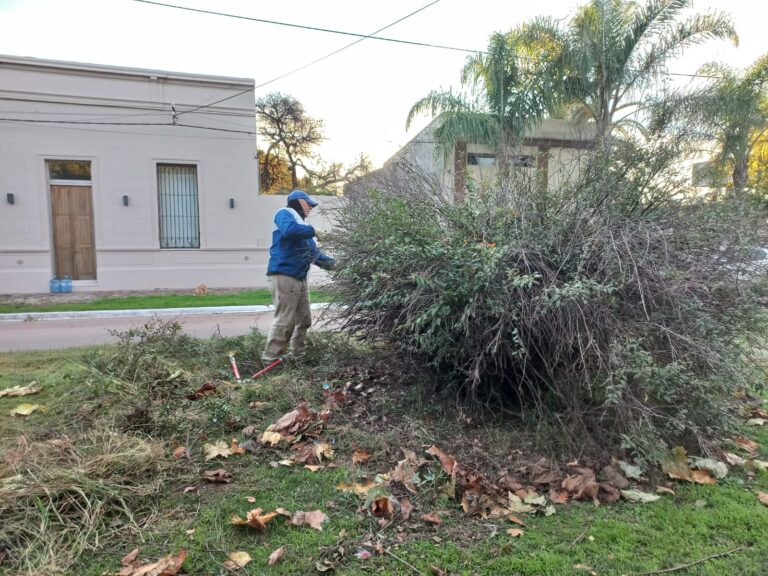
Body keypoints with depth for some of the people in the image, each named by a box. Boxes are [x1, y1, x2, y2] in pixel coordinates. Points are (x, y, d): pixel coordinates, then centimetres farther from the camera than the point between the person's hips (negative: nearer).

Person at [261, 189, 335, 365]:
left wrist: (328, 261, 6)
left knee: (304, 320, 15)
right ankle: (270, 359, -4)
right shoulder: (284, 214, -3)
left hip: (299, 278, 10)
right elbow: (289, 230, -28)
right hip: (284, 277, -10)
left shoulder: (301, 223, 24)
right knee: (284, 321, -11)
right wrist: (312, 230, -13)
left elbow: (312, 252, 23)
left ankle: (298, 355, 27)